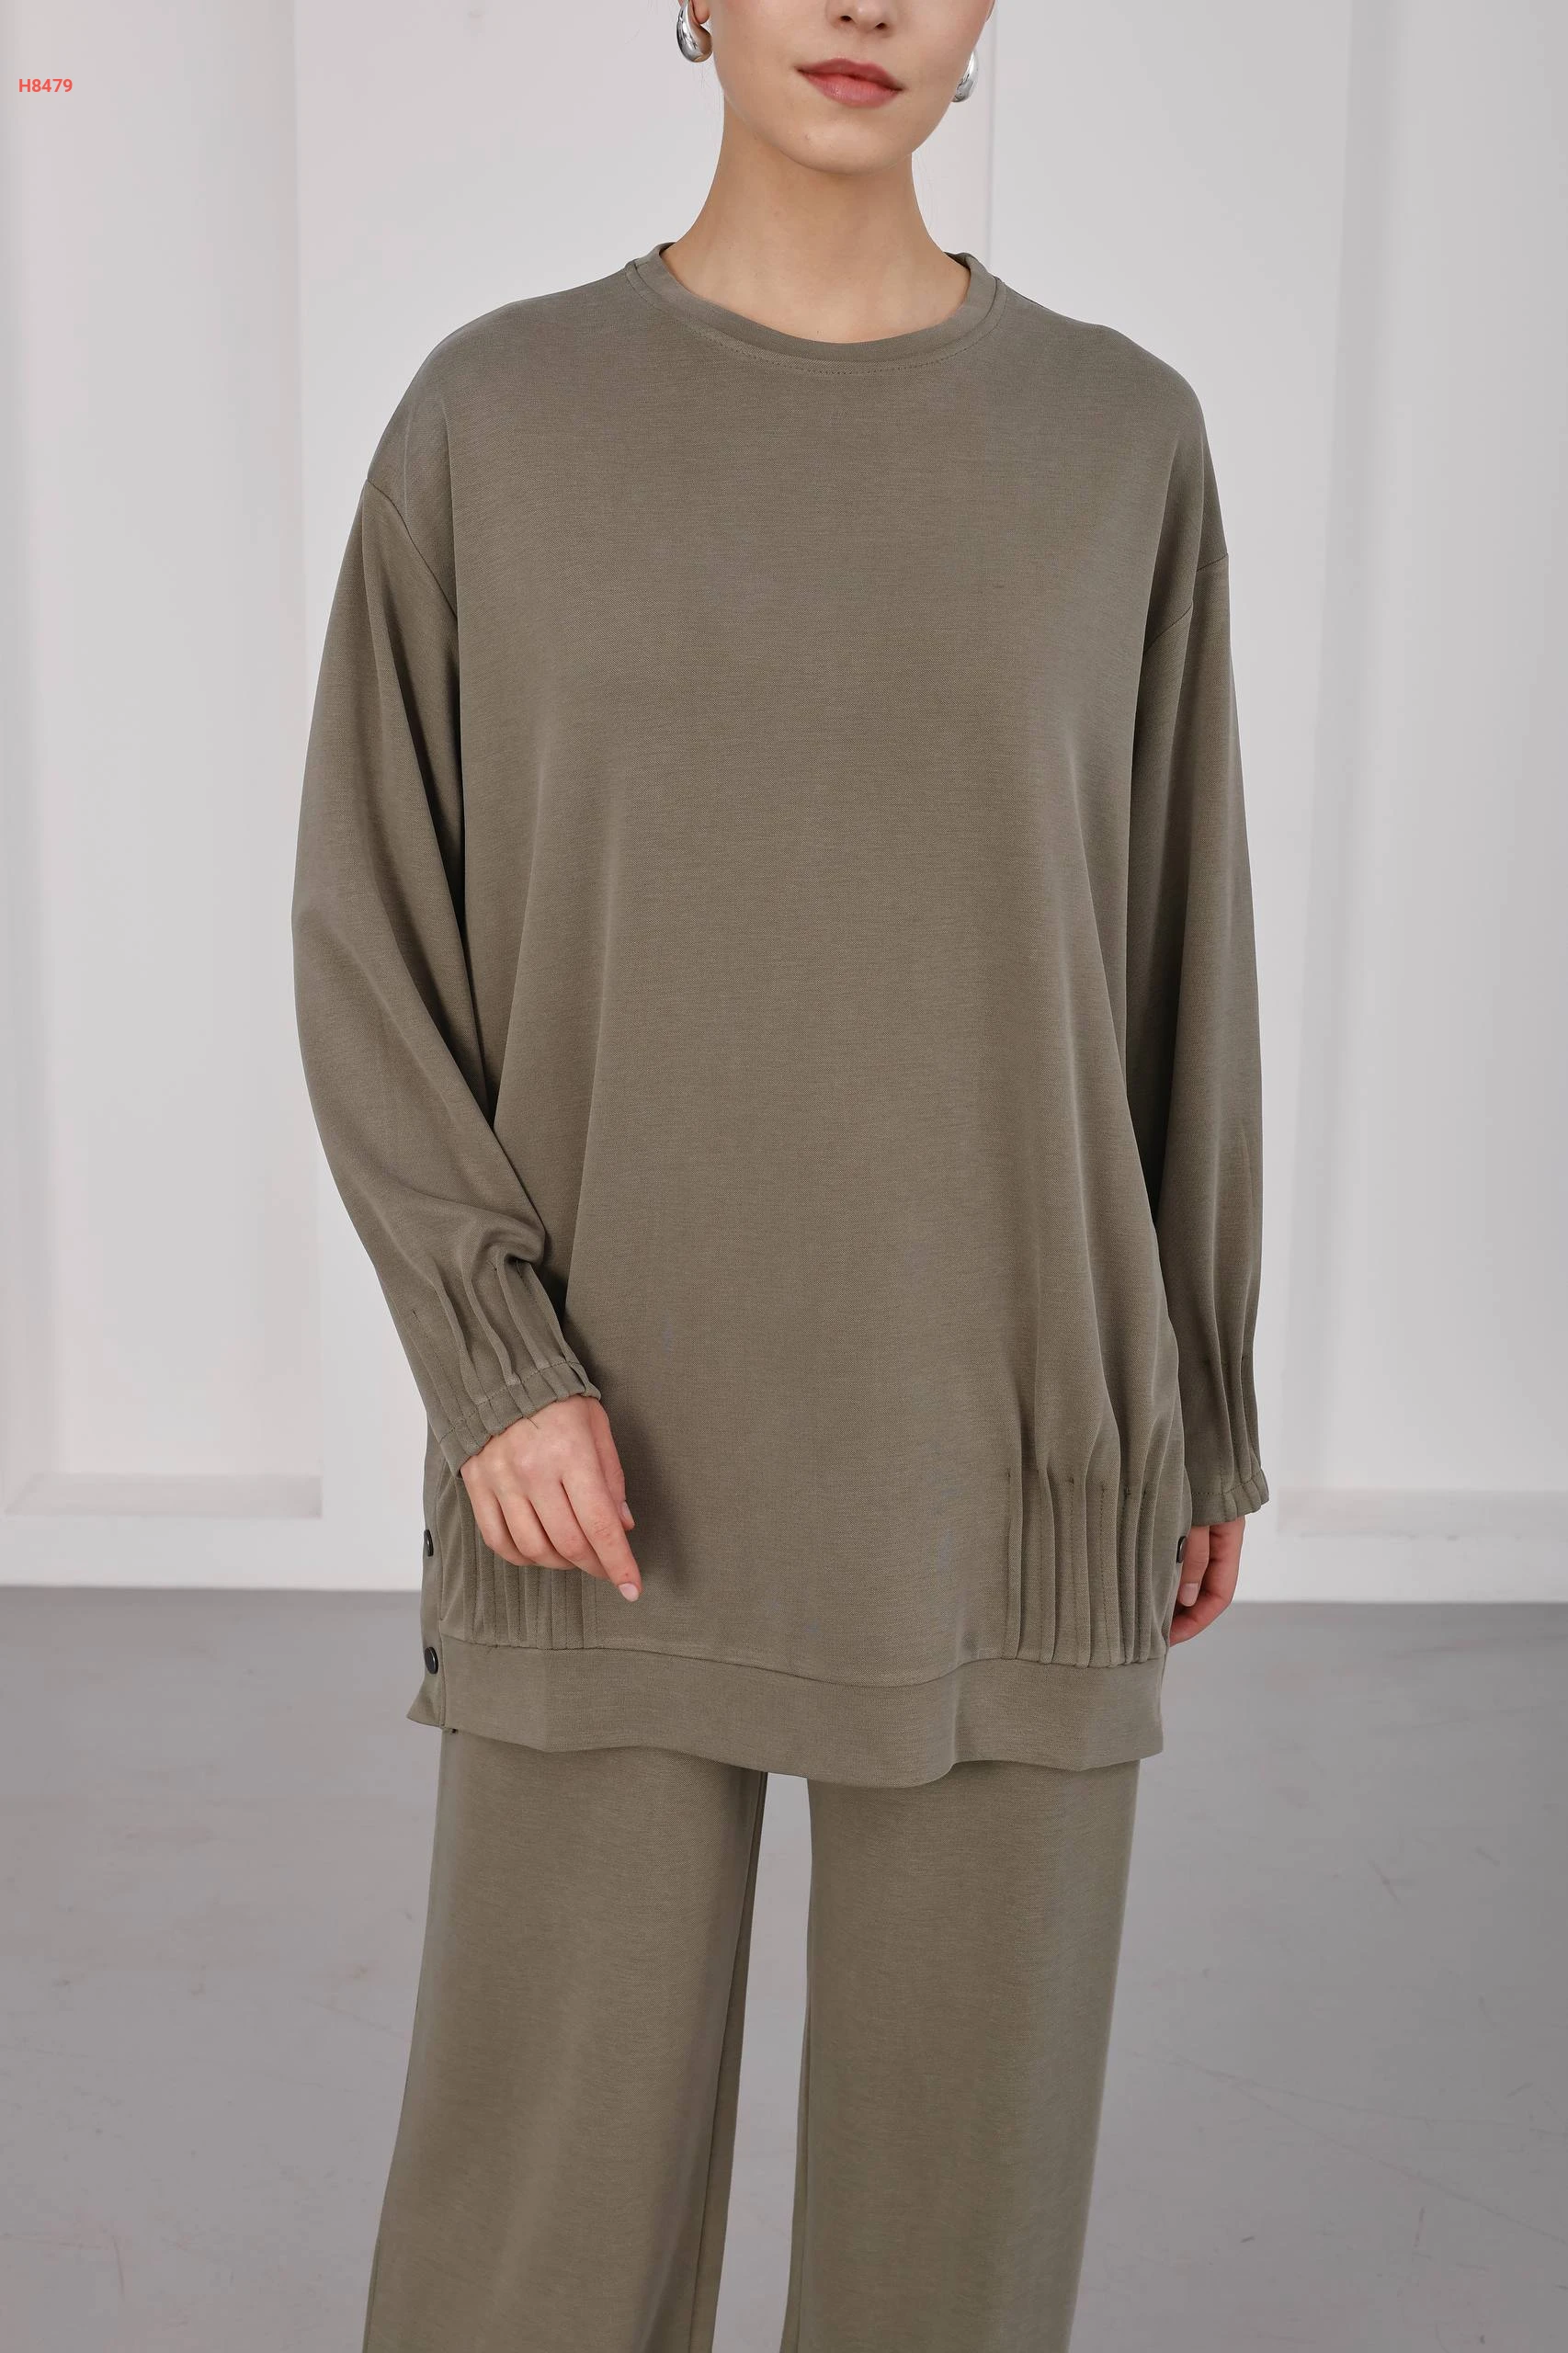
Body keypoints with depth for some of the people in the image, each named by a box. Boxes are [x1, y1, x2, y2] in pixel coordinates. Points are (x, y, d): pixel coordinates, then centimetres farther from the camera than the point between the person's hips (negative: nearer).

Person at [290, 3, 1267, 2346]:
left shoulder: (1120, 440, 3)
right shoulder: (491, 421, 0)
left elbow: (1167, 947, 7)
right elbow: (371, 947, 0)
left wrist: (1204, 1422, 8)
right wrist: (494, 1372, -14)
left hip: (1000, 1452, 1)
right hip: (621, 1458, -1)